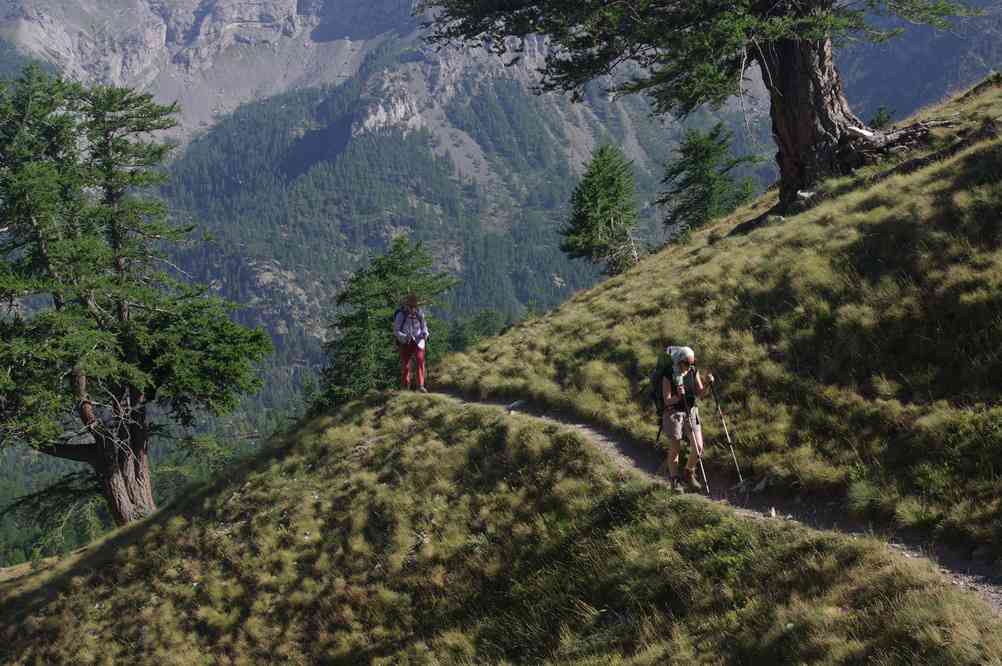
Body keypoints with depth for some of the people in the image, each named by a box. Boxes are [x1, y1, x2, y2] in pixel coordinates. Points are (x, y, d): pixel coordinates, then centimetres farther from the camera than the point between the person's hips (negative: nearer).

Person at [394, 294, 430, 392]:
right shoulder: (401, 315, -11)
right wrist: (405, 337, -27)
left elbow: (424, 326, 11)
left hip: (418, 342, 1)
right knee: (405, 365, 5)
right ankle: (405, 386, 22)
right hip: (405, 343, -1)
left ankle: (421, 385, -18)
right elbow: (396, 331, -9)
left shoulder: (419, 314, -2)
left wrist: (425, 334, -11)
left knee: (420, 361, -17)